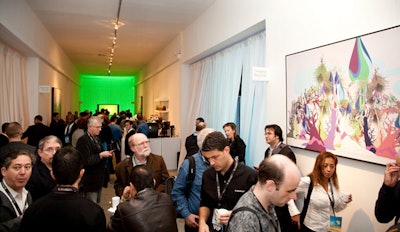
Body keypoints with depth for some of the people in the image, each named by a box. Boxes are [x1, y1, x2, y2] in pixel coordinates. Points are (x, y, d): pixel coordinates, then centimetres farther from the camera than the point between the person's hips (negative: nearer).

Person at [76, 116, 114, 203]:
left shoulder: (96, 139, 13)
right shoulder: (83, 140, -17)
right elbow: (86, 161, -25)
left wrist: (107, 154, 4)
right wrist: (101, 155, -23)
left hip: (98, 179, 9)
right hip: (89, 182, -9)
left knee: (97, 205, 19)